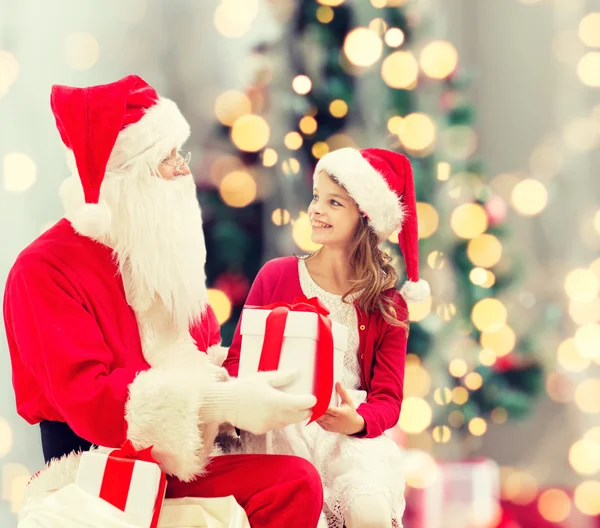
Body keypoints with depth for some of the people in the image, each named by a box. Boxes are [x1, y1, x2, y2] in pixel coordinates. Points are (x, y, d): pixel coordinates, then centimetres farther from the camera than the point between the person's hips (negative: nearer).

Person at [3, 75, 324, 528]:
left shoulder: (168, 254, 13)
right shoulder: (46, 269, -9)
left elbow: (212, 366, 17)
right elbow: (88, 400, -21)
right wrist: (225, 403, -29)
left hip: (180, 466, 7)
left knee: (298, 481, -21)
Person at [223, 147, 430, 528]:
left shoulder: (387, 304, 6)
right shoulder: (275, 276, 6)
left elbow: (388, 398, 2)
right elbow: (237, 357, 8)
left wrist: (357, 421, -21)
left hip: (352, 437, 1)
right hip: (280, 428, -1)